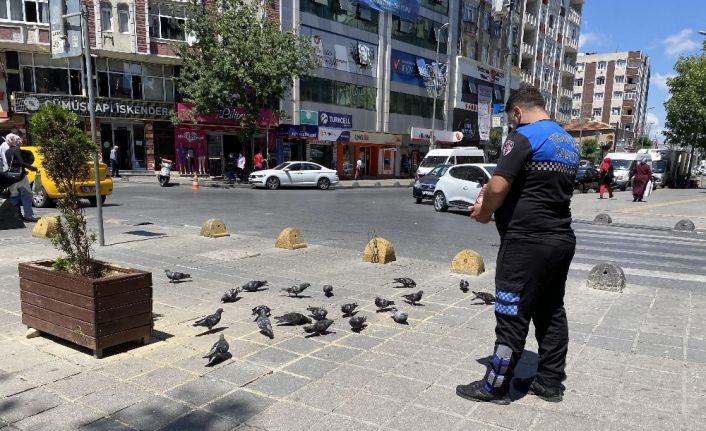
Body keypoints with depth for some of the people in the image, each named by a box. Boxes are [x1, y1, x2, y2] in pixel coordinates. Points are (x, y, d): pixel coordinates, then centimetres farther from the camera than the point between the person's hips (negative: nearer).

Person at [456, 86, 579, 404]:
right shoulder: (568, 142, 16)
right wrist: (495, 200, 15)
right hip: (562, 239, 9)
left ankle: (496, 386, 11)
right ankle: (549, 382, 26)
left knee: (512, 316, 0)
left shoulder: (523, 136, -12)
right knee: (551, 312, 15)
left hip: (527, 242, -9)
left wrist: (484, 212, -1)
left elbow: (498, 187, -21)